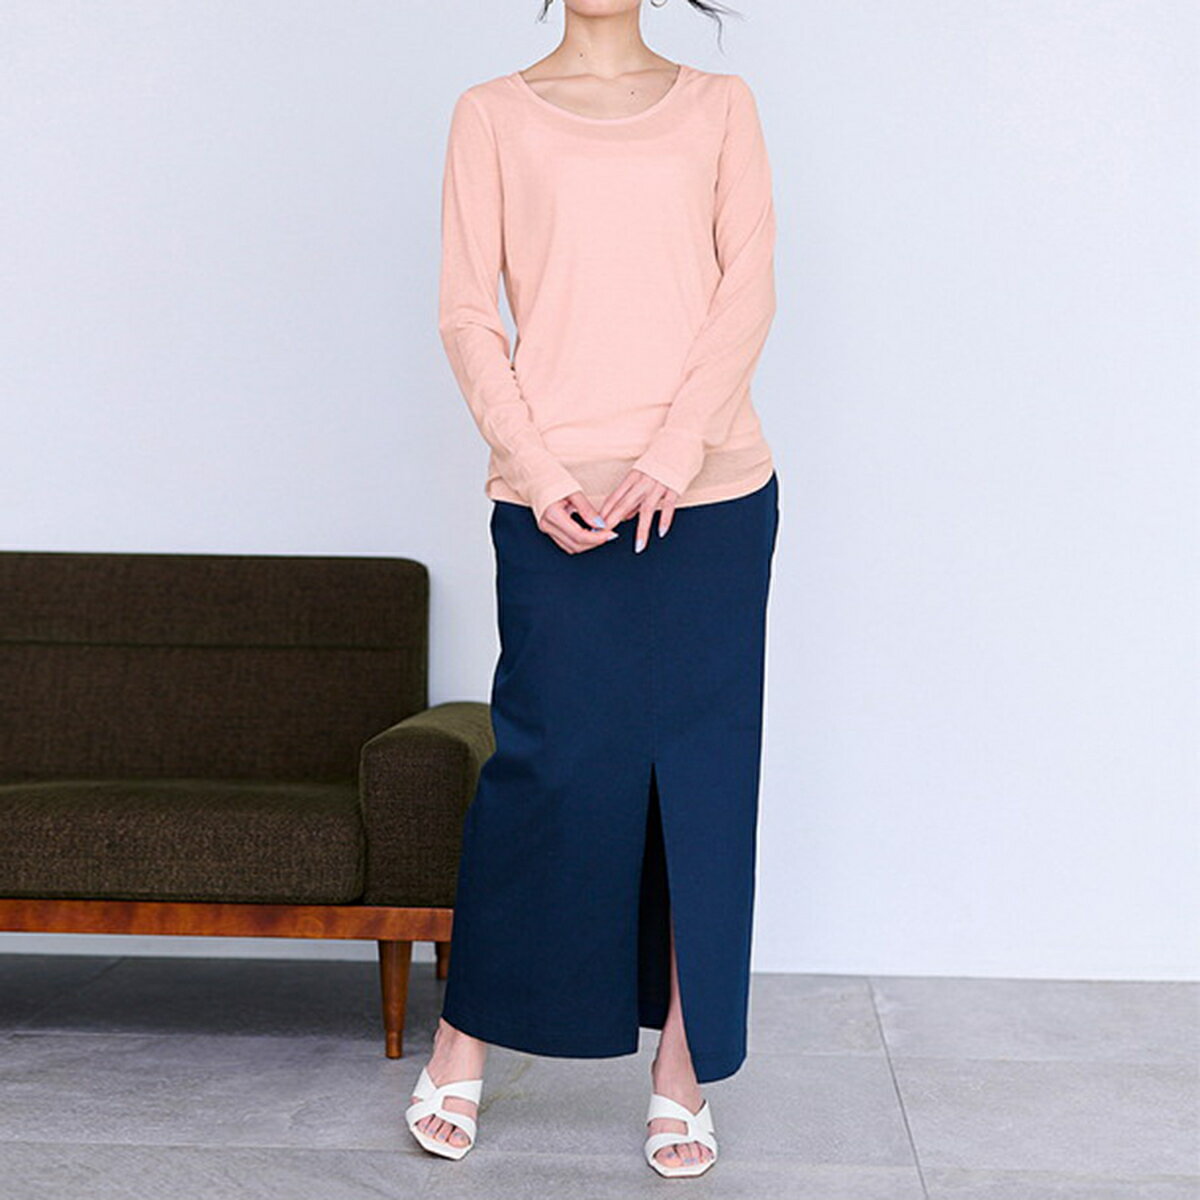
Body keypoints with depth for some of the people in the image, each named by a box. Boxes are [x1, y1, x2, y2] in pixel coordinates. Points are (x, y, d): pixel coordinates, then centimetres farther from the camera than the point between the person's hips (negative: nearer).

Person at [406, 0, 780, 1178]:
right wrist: (537, 473, -9)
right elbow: (467, 314, 3)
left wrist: (675, 449, -11)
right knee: (551, 763, -2)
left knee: (704, 771, 3)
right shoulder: (493, 114, 9)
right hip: (556, 505, -1)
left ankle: (683, 1070, 15)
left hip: (712, 494, 2)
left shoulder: (719, 106, 12)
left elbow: (749, 287, 2)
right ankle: (463, 1043, 18)